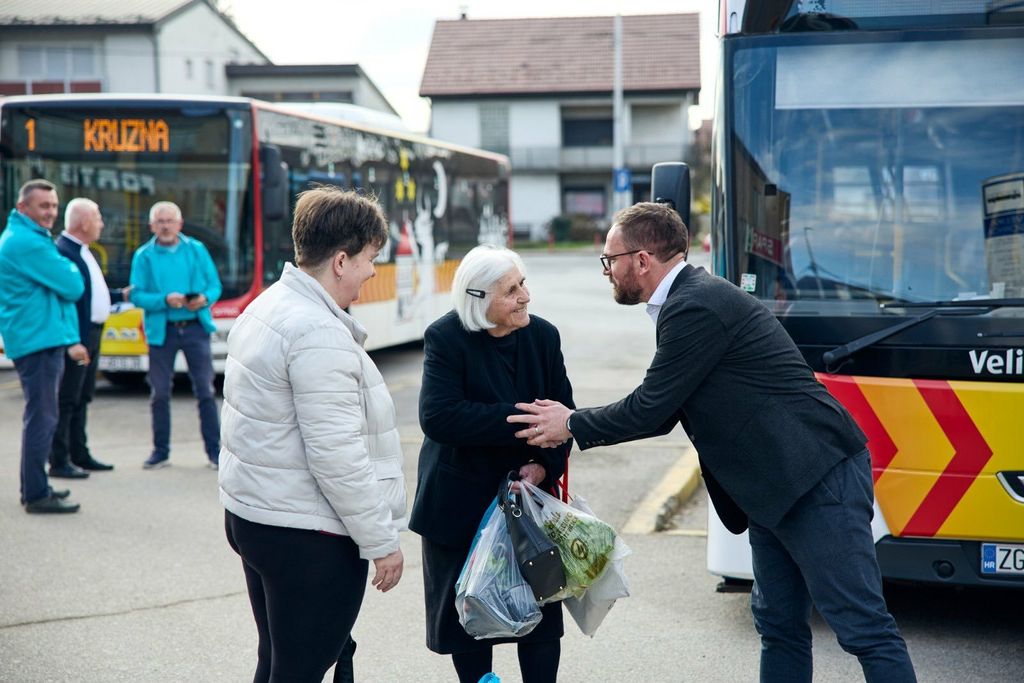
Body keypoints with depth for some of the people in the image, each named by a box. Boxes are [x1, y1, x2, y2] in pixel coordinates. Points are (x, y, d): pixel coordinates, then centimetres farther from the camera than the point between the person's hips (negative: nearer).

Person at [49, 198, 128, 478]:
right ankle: (59, 461, 1)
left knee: (82, 398, 16)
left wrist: (121, 295, 27)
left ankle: (79, 455, 24)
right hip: (76, 337, -10)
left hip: (91, 336, 10)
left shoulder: (82, 251, 16)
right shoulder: (62, 251, -17)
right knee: (67, 400, -4)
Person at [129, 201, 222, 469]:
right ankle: (161, 451, 16)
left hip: (195, 327, 0)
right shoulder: (144, 256, 4)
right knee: (160, 393, 5)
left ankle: (214, 450, 6)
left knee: (205, 390, -1)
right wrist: (165, 300, -18)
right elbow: (137, 295, -2)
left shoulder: (197, 249, 7)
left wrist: (205, 299, -15)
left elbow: (214, 285, 7)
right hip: (162, 331, 0)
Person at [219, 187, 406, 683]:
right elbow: (337, 456, -23)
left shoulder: (268, 307, 10)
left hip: (250, 512, 10)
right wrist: (381, 541, -15)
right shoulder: (319, 334, -21)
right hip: (306, 534, -10)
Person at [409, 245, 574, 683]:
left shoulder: (543, 336, -2)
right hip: (461, 502, -3)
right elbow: (437, 416, -27)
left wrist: (545, 465, -19)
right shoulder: (446, 338, -14)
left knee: (542, 606, 3)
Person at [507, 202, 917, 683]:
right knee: (778, 624, 15)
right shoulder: (694, 298, 14)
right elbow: (661, 410, 17)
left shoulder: (696, 308, -18)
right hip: (777, 487, 11)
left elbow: (651, 408, -15)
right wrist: (576, 421, 12)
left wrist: (572, 426, 0)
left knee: (862, 626, -6)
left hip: (819, 480, -11)